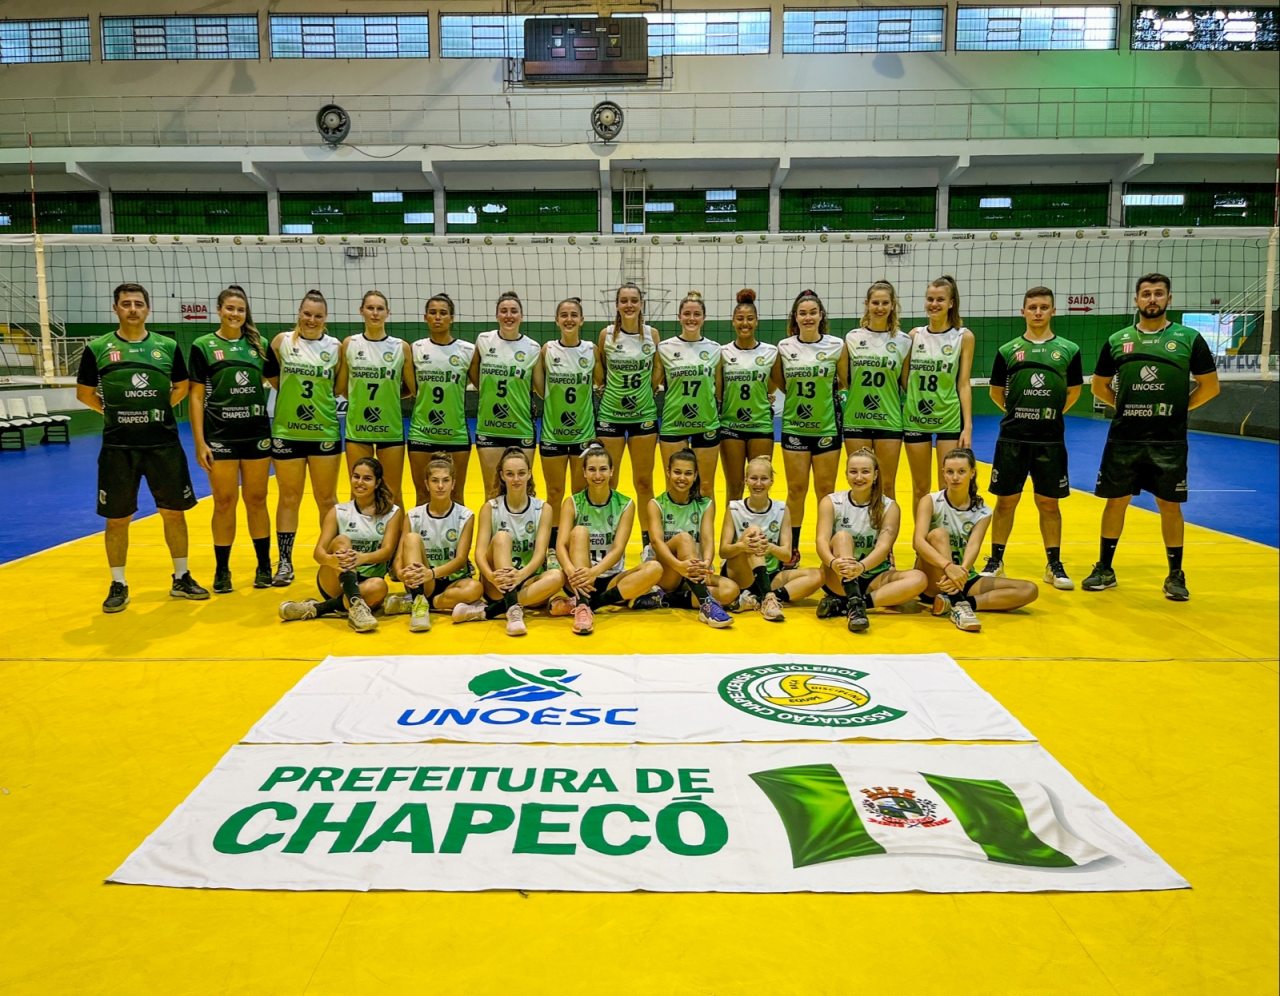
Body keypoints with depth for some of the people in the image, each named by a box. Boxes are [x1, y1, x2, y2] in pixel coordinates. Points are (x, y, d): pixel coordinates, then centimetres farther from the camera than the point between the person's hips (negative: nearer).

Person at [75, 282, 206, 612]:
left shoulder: (168, 346, 3)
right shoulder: (97, 349, 0)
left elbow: (181, 387, 15)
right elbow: (84, 393, 9)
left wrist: (158, 409, 5)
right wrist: (115, 412, 4)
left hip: (164, 443, 1)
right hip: (118, 447, -1)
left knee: (174, 512, 8)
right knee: (117, 518, 5)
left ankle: (181, 578, 21)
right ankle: (118, 585, 18)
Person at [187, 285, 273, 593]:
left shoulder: (257, 344, 6)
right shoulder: (203, 346, -1)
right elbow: (196, 396, -3)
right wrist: (199, 442, -9)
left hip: (257, 434, 2)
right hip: (220, 436, -2)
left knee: (256, 501, 9)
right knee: (225, 503, 3)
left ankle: (264, 566, 18)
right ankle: (222, 570, 14)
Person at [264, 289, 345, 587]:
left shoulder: (335, 347, 1)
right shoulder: (282, 341, -1)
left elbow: (340, 388, 8)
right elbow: (271, 376, 8)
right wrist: (293, 395, 3)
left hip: (325, 432, 1)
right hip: (287, 431, 0)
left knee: (327, 499, 9)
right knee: (288, 498, 7)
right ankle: (285, 562, 15)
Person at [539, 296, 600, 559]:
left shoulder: (591, 350, -1)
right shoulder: (547, 350, -3)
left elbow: (600, 382, 9)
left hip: (584, 432, 0)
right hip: (552, 432, 0)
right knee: (554, 494, 7)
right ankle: (552, 548, 18)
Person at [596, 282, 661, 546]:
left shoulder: (652, 334, -1)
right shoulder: (606, 334, -4)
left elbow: (657, 369, 9)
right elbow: (597, 369, 8)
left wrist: (647, 393, 3)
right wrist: (604, 389, 2)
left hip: (644, 415, 1)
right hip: (610, 415, -1)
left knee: (644, 482, 8)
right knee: (607, 482, 4)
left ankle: (648, 539, 20)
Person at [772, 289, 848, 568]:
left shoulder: (837, 346, -2)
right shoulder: (784, 347, 1)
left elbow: (844, 384, 7)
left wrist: (830, 397, -4)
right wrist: (800, 397, 1)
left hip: (827, 427, -1)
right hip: (794, 428, 1)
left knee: (826, 490, 5)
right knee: (796, 490, 5)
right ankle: (792, 549, 15)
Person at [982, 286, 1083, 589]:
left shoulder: (1068, 350, 2)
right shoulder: (1007, 350, 2)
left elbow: (1073, 392, 13)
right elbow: (996, 392, 11)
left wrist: (1051, 413, 12)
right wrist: (1018, 412, 11)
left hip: (1050, 439, 0)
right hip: (1012, 438, 0)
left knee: (1049, 503, 7)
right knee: (1006, 500, 6)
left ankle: (1054, 565, 18)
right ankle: (995, 560, 17)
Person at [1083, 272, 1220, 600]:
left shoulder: (1188, 338, 1)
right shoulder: (1117, 340, 5)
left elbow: (1210, 386, 4)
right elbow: (1099, 386, 14)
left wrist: (1177, 408, -1)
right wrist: (1126, 405, 4)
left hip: (1169, 440, -1)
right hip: (1123, 438, 2)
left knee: (1170, 505, 5)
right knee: (1116, 501, 8)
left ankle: (1176, 575, 18)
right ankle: (1105, 569, 19)